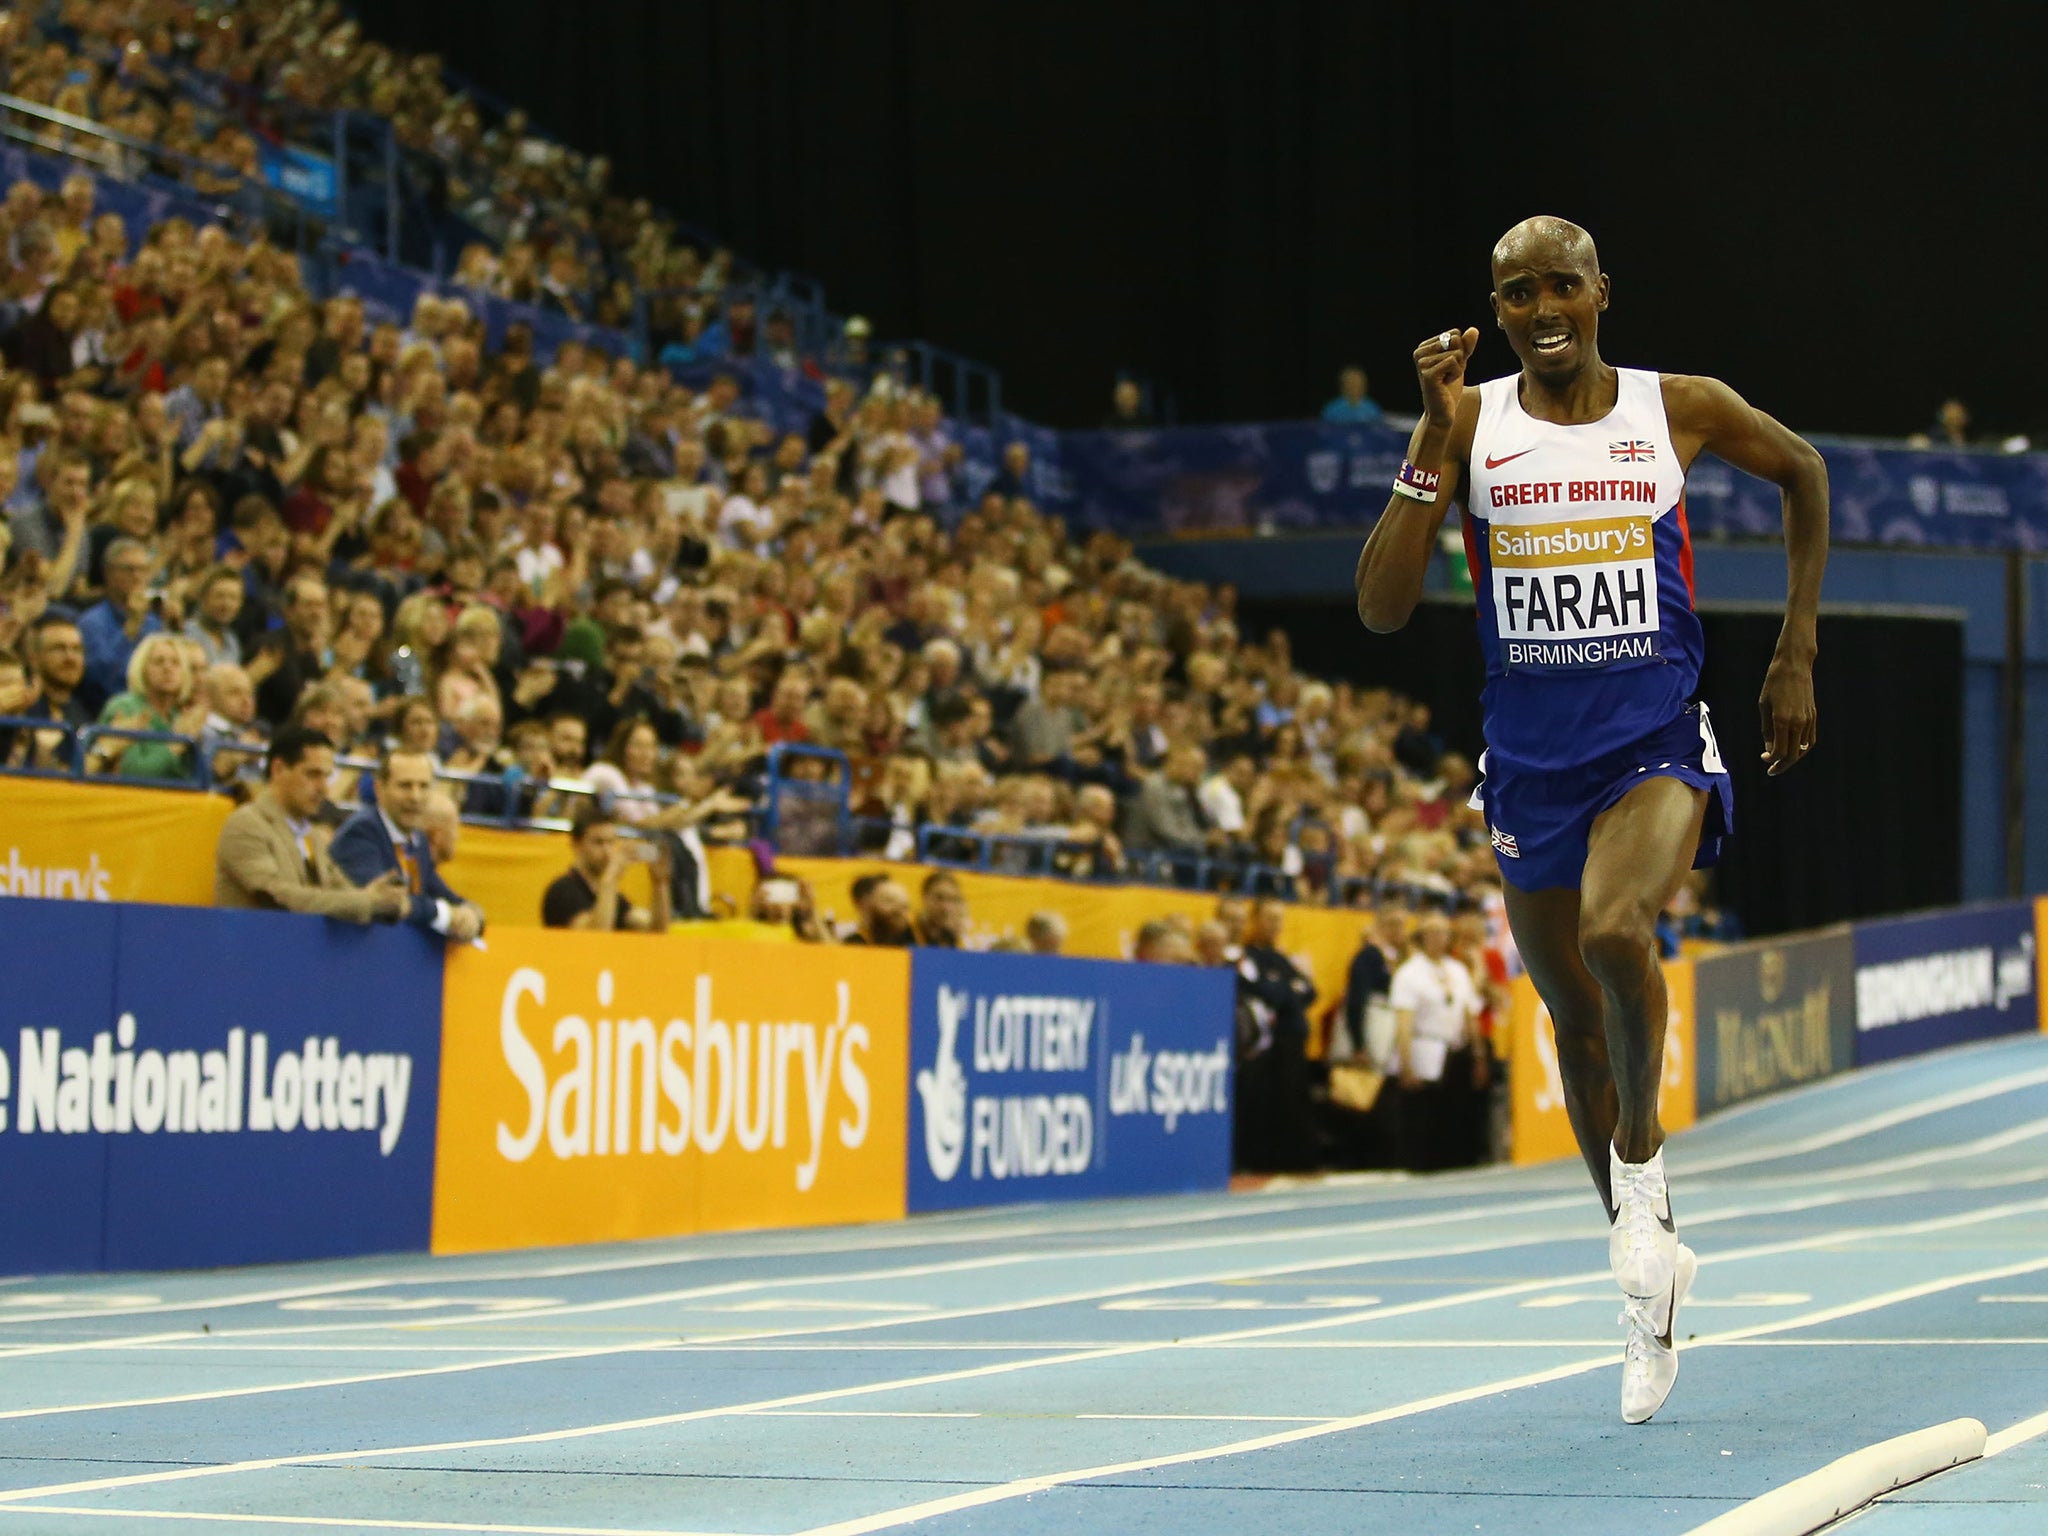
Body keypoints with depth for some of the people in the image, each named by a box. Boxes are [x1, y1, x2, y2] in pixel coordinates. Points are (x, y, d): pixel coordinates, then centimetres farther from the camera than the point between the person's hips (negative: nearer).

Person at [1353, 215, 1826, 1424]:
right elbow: (1382, 608, -10)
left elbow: (1804, 471, 18)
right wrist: (1434, 441, -17)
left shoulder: (1683, 410, -2)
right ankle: (1653, 1275, 30)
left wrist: (1797, 654, 12)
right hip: (1533, 757, 3)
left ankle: (1641, 1160, -7)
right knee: (1578, 1022, 12)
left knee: (1617, 934, -32)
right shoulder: (1473, 423, -1)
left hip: (1656, 744, -3)